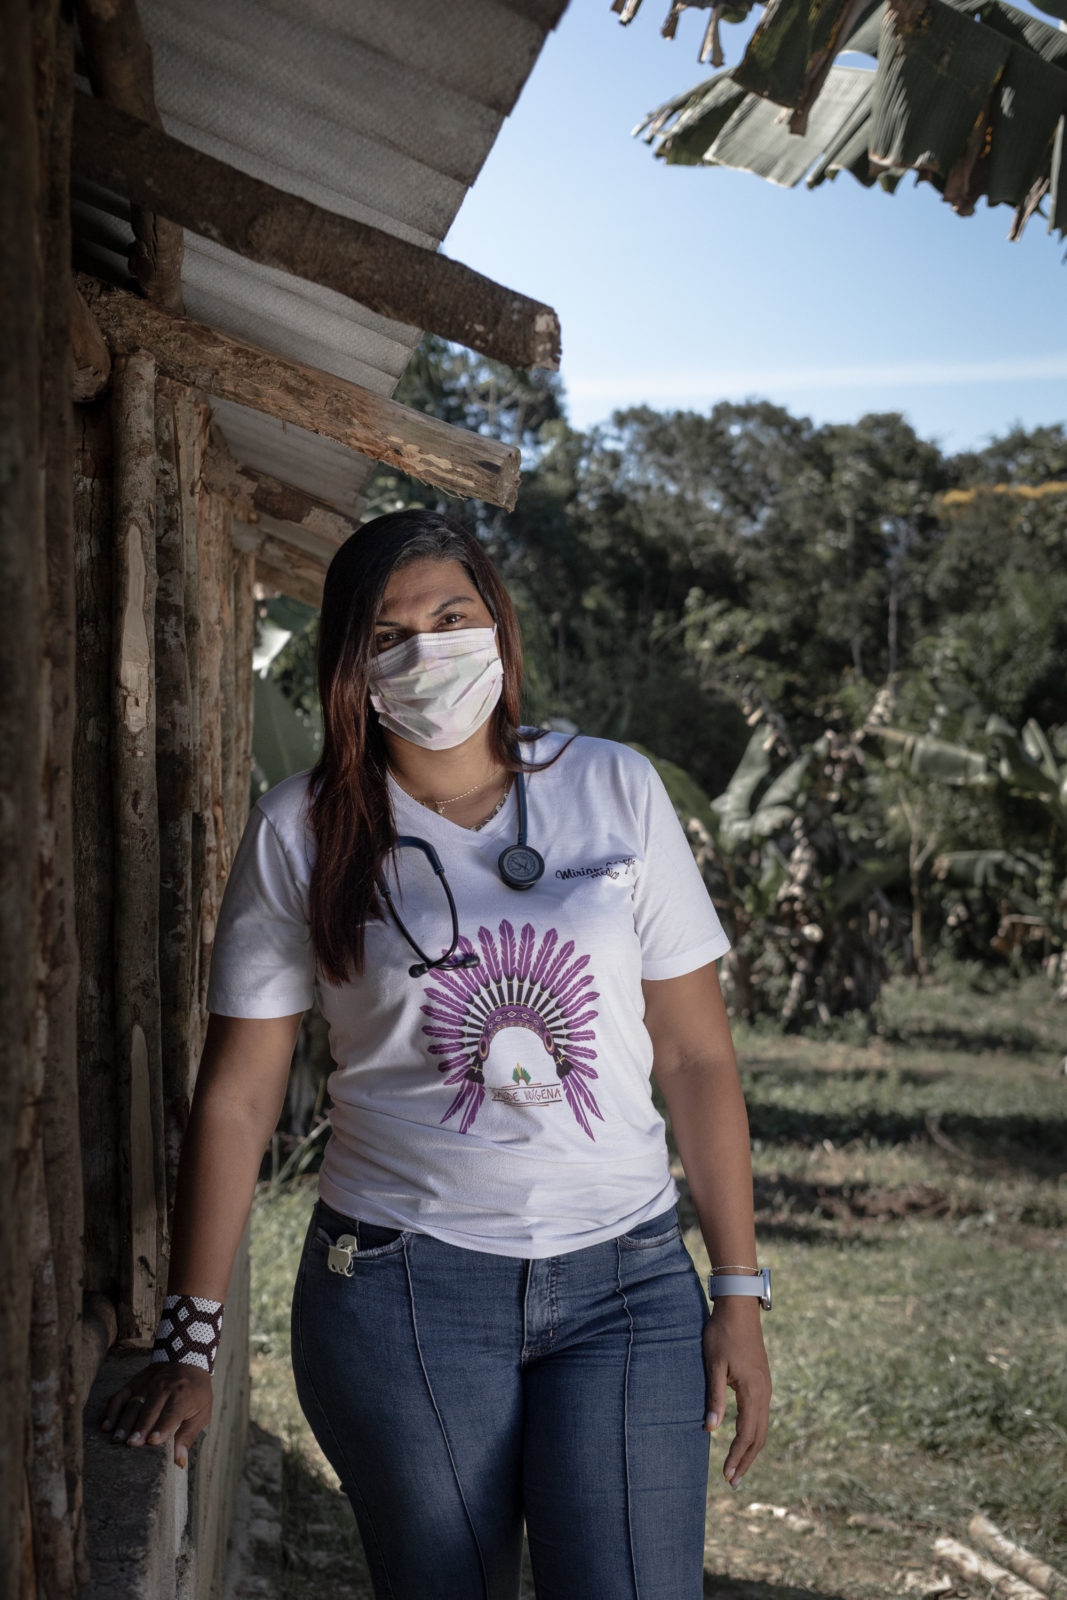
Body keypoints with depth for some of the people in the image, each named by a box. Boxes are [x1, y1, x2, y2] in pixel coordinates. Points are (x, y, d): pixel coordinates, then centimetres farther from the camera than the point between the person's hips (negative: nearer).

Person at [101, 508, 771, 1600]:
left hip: (626, 1281, 1)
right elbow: (237, 1097, 4)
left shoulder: (615, 791, 4)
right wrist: (189, 1344, 3)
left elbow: (696, 1057, 5)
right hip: (402, 1290, 0)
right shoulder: (302, 834, 2)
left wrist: (739, 1294, 2)